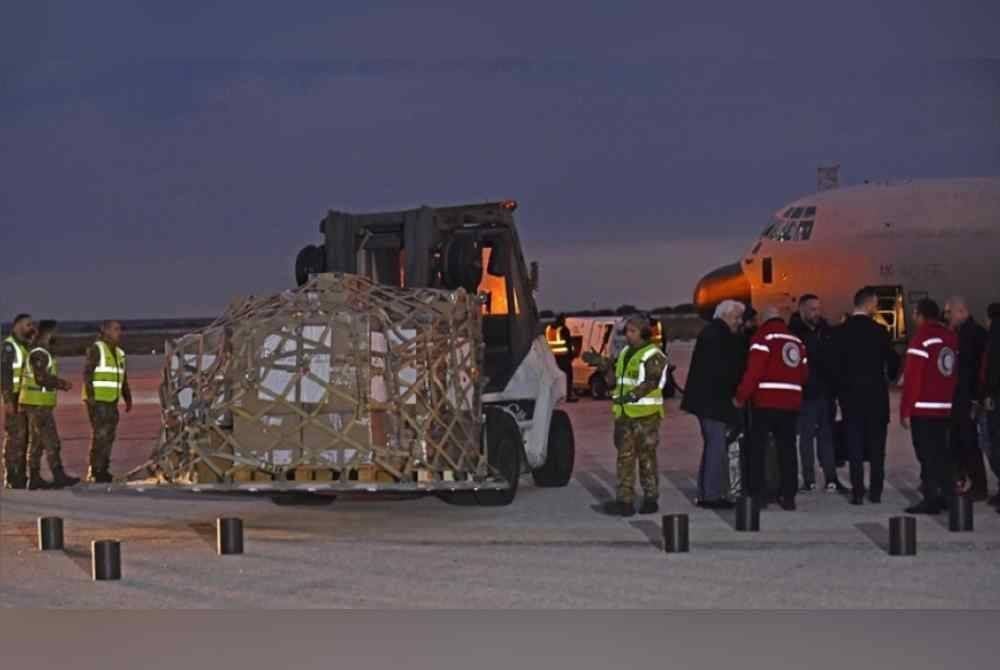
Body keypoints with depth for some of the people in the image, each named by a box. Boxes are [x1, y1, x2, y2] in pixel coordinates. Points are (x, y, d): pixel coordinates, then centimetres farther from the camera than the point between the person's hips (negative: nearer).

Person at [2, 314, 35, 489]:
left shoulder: (28, 346, 16)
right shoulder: (9, 346, -10)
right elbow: (4, 374, -16)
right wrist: (8, 400, -21)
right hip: (14, 397, -8)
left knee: (24, 436, 9)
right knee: (15, 436, -9)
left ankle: (20, 475, 14)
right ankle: (12, 478, -7)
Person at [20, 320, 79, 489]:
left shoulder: (43, 353, 17)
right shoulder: (39, 354, -16)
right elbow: (41, 378, -23)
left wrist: (60, 383, 11)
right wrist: (62, 383, -13)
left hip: (40, 405, 11)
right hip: (38, 405, -11)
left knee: (36, 443, 11)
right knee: (51, 442, -10)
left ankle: (34, 478, 13)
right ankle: (58, 476, -10)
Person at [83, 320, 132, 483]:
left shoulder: (119, 353, 16)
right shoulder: (96, 349, -7)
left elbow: (123, 379, 21)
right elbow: (87, 373, -15)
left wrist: (128, 399, 13)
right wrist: (90, 395, -23)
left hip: (111, 401, 8)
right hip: (97, 400, -8)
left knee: (109, 436, 8)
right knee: (100, 435, -13)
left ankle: (103, 470, 15)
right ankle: (94, 472, -11)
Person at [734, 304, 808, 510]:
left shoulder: (763, 337, -5)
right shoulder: (797, 341, 15)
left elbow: (753, 371, -14)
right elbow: (804, 373, 14)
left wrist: (741, 397, -10)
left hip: (765, 402, -5)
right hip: (791, 402, 5)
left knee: (757, 448, 2)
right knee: (787, 449, 10)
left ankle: (757, 493, -1)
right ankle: (788, 496, 8)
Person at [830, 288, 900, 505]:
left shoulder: (841, 332, -3)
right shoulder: (879, 331, -7)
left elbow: (834, 364, -4)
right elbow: (893, 361, -4)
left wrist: (842, 384, 10)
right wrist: (890, 377, 17)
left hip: (850, 394, 1)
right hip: (876, 393, -1)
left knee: (854, 444, 2)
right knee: (876, 445, 9)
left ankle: (857, 492, -3)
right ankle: (876, 491, 8)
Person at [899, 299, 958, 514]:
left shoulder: (922, 339, -13)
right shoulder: (951, 337, 8)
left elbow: (912, 379, -14)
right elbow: (955, 372, 10)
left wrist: (905, 411, -11)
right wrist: (950, 399, 15)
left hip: (923, 409, -7)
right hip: (945, 407, 7)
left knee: (927, 455, -4)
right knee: (941, 452, 15)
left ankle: (931, 500, -6)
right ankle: (947, 496, 18)